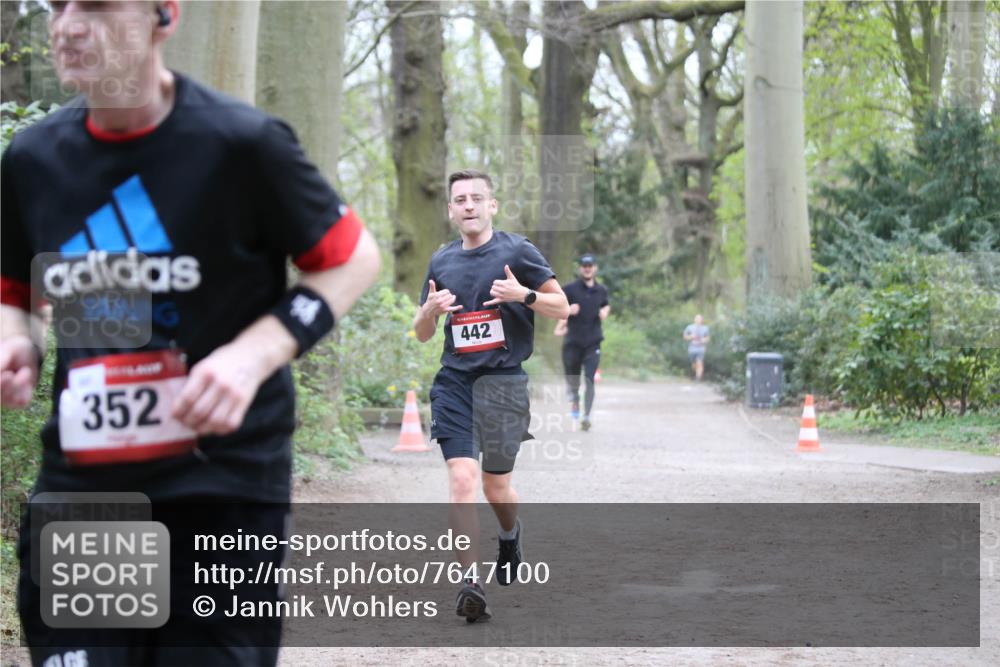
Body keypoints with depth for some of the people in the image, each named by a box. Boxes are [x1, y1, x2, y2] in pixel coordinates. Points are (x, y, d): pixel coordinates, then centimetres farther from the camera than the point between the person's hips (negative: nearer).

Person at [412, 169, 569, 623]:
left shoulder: (517, 251, 0)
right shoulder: (442, 261, 11)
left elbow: (562, 307, 2)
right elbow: (422, 335, 18)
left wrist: (522, 294, -16)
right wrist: (430, 309, -5)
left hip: (503, 381, -2)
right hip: (454, 381, 2)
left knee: (495, 487, 8)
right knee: (462, 479, -15)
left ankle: (510, 536, 43)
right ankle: (470, 583, -17)